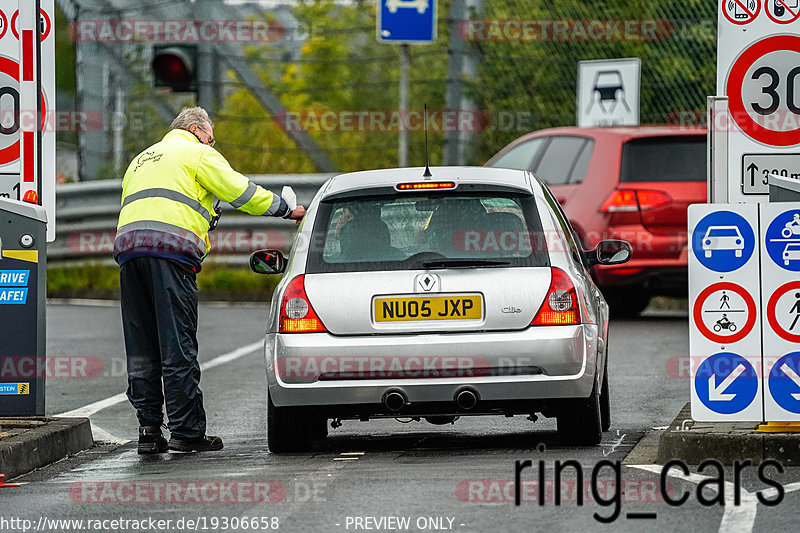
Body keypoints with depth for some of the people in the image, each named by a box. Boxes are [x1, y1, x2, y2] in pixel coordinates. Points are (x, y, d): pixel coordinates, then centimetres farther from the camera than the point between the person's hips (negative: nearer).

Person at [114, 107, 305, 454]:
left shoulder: (141, 160, 34)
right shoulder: (198, 154, 11)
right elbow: (240, 192, 6)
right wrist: (287, 210, 16)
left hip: (128, 243, 7)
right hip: (171, 247, -6)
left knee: (141, 348, 7)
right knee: (178, 346, -7)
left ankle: (149, 430, 3)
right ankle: (186, 431, -8)